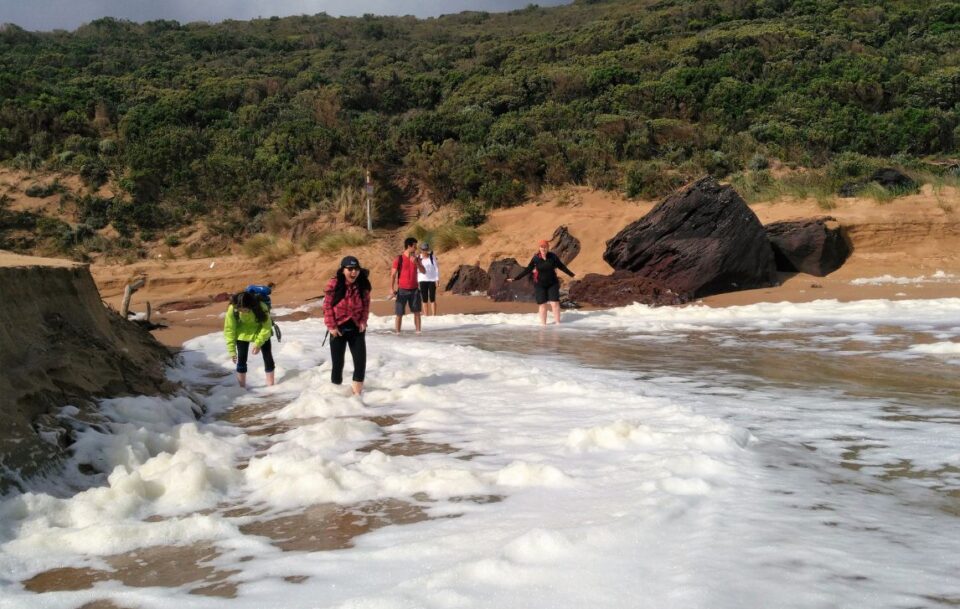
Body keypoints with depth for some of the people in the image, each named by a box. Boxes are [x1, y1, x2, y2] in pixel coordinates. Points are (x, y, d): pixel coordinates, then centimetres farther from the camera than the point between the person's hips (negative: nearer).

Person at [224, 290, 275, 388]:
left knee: (268, 357, 1)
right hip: (243, 333, 0)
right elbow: (229, 329, -21)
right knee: (241, 358, -2)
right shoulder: (232, 309, -32)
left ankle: (271, 385, 14)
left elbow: (267, 327, -21)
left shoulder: (261, 307, -35)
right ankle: (242, 387, 9)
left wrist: (258, 343, -24)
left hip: (261, 332, 0)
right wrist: (232, 350, -21)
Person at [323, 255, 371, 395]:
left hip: (356, 328, 3)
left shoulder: (363, 285, -3)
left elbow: (366, 304, 7)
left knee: (361, 360, 0)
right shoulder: (333, 285, -14)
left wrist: (363, 321, -5)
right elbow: (327, 306, -10)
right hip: (339, 328, -3)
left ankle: (357, 391, 12)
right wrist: (331, 326, -12)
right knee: (337, 361, 5)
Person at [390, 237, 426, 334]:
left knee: (417, 311, 3)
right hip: (402, 289, -4)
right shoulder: (399, 259, -6)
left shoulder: (416, 258, 8)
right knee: (399, 313, 0)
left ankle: (418, 331, 7)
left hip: (414, 289, 4)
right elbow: (393, 274, -6)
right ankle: (398, 332, 6)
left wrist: (416, 263, -14)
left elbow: (423, 271, 2)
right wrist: (392, 289, -14)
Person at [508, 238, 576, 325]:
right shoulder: (536, 258, -9)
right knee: (542, 304, 2)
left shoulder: (553, 256, -9)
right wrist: (515, 278, -6)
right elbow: (527, 270, -3)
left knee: (555, 303, -8)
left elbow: (562, 266, 3)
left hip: (552, 283, 0)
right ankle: (543, 324, 10)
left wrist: (572, 274, 4)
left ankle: (557, 322, 0)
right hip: (540, 284, 0)